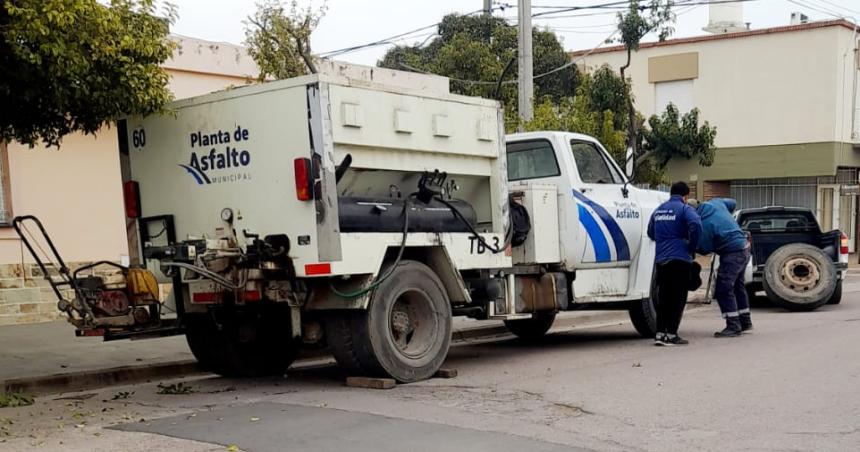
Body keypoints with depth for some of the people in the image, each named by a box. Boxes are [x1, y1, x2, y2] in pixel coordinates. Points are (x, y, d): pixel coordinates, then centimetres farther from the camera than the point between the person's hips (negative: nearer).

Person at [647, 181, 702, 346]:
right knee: (678, 298, 0)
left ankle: (660, 333, 9)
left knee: (663, 297, 11)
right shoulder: (685, 209, -4)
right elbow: (695, 225, -22)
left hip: (660, 260, 6)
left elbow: (651, 233, 27)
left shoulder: (658, 210, 17)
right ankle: (671, 334, 0)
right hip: (680, 259, -6)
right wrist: (692, 247, -10)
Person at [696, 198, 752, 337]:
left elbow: (705, 249, -13)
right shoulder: (715, 202, 2)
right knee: (737, 286, 21)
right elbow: (732, 203, 22)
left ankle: (733, 326, -7)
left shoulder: (704, 224, -22)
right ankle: (745, 321, 31)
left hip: (733, 253, -10)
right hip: (744, 247, 10)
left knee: (723, 290, -7)